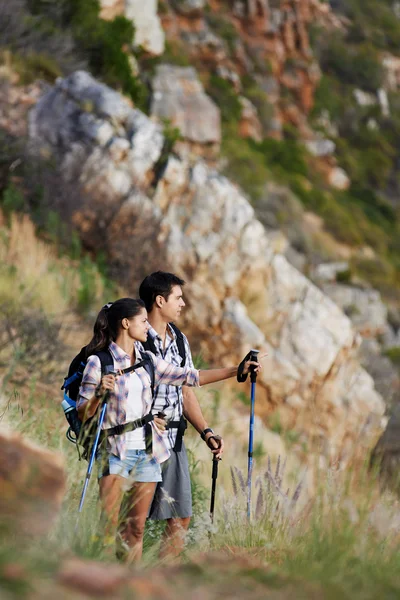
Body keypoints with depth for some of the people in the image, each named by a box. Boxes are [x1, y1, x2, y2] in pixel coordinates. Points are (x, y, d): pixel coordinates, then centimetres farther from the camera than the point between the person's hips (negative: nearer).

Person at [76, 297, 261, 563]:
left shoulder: (148, 361, 12)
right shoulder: (98, 362, -5)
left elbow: (190, 376, 14)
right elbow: (82, 413, -5)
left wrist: (236, 370, 10)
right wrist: (99, 394, -25)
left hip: (148, 452, 6)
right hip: (116, 451, -6)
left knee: (136, 529, 5)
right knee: (109, 527, -12)